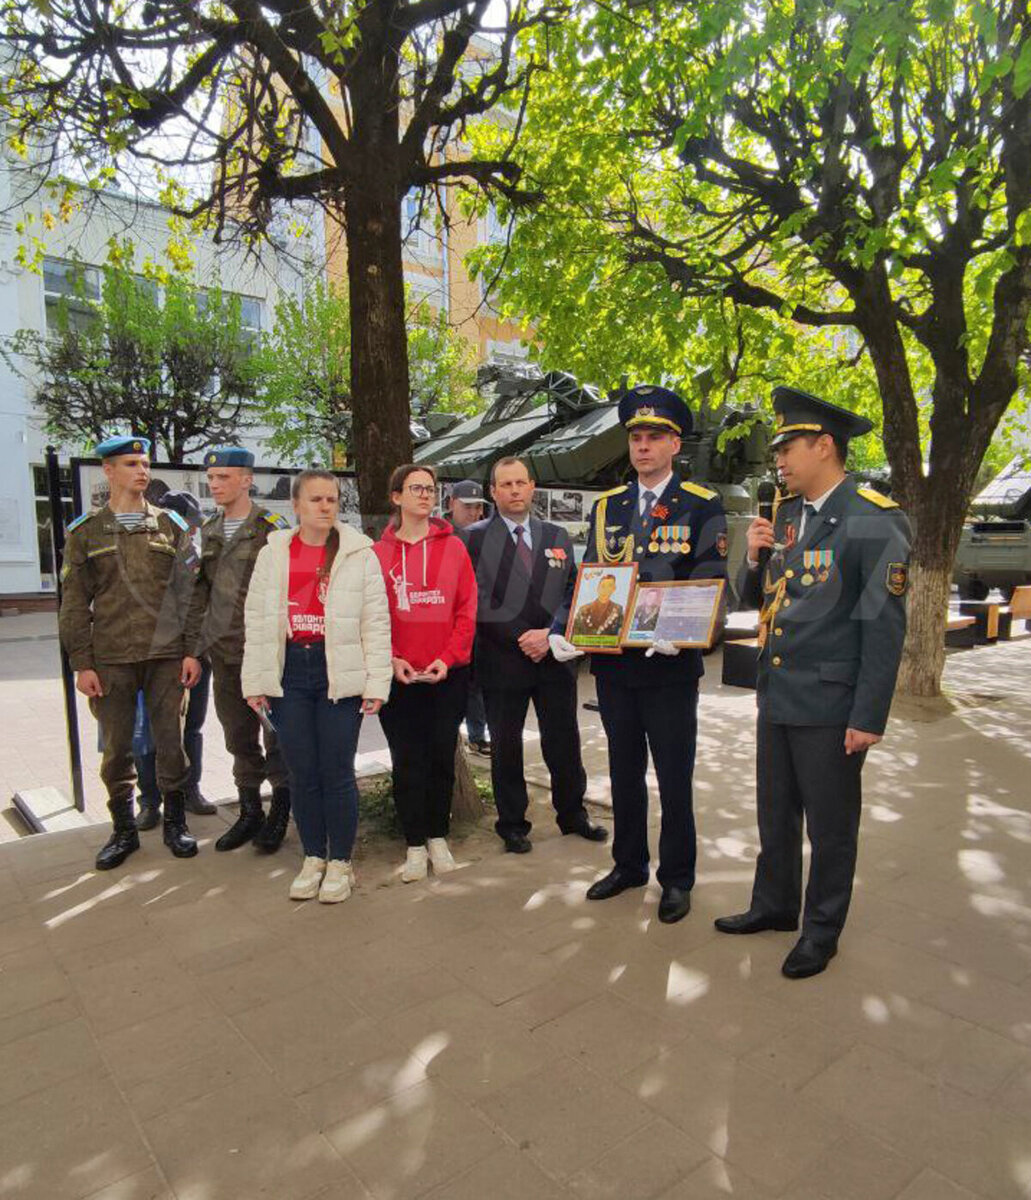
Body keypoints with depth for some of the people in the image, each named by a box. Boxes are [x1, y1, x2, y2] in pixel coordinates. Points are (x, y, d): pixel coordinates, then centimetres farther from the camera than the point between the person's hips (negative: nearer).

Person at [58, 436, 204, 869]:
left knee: (171, 743, 5)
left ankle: (175, 822, 23)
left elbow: (189, 591, 5)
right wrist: (81, 662, -2)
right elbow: (74, 602, 5)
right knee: (116, 748, 8)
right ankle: (123, 829, 25)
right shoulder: (86, 531, 6)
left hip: (166, 655, 0)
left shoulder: (170, 524, 7)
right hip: (111, 659, 0)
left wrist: (192, 650, -2)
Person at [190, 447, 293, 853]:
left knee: (276, 738, 4)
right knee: (239, 740, 15)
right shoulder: (207, 531, 12)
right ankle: (250, 813, 29)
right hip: (225, 653, 6)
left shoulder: (272, 527, -7)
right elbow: (201, 590, 19)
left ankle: (279, 815, 20)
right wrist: (200, 641, 12)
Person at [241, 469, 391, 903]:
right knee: (302, 773, 10)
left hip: (340, 673, -2)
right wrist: (255, 681, 5)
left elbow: (376, 622, -3)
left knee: (337, 772, 4)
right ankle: (313, 858, 28)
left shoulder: (359, 554, 0)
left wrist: (376, 682, -7)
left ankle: (339, 862, 21)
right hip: (289, 672, 3)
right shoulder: (272, 554, 8)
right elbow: (256, 621, 9)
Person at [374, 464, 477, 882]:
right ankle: (415, 844, 19)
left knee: (442, 756, 9)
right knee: (407, 761, 6)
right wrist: (391, 658, -12)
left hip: (447, 673, 1)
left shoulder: (453, 547, 3)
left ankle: (438, 836, 27)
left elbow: (467, 609, -1)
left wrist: (448, 658, -11)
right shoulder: (379, 553, 2)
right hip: (399, 675, 0)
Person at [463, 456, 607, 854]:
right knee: (506, 746, 8)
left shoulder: (557, 536, 11)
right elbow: (478, 602, -9)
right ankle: (512, 824, 25)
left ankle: (572, 814, 31)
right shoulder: (475, 538, -2)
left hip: (555, 655, 3)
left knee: (564, 741, 12)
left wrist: (550, 634, -10)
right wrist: (520, 636, -14)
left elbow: (573, 594, 5)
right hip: (502, 658, -3)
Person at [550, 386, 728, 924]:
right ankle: (629, 864, 36)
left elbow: (709, 587, -10)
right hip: (613, 664, 4)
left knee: (674, 779, 8)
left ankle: (677, 879, 27)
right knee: (624, 772, 18)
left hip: (670, 667, -4)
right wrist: (561, 630, -7)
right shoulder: (606, 507, 9)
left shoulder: (702, 507, -3)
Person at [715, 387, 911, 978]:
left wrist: (869, 718, -17)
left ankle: (822, 931, 30)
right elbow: (758, 599, 14)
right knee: (776, 814, 20)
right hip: (777, 696, 7)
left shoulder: (875, 520, -13)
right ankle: (775, 905, 40)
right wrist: (755, 558, -6)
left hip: (830, 705, -7)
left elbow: (885, 627, -16)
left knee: (830, 824, 11)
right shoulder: (786, 514, 9)